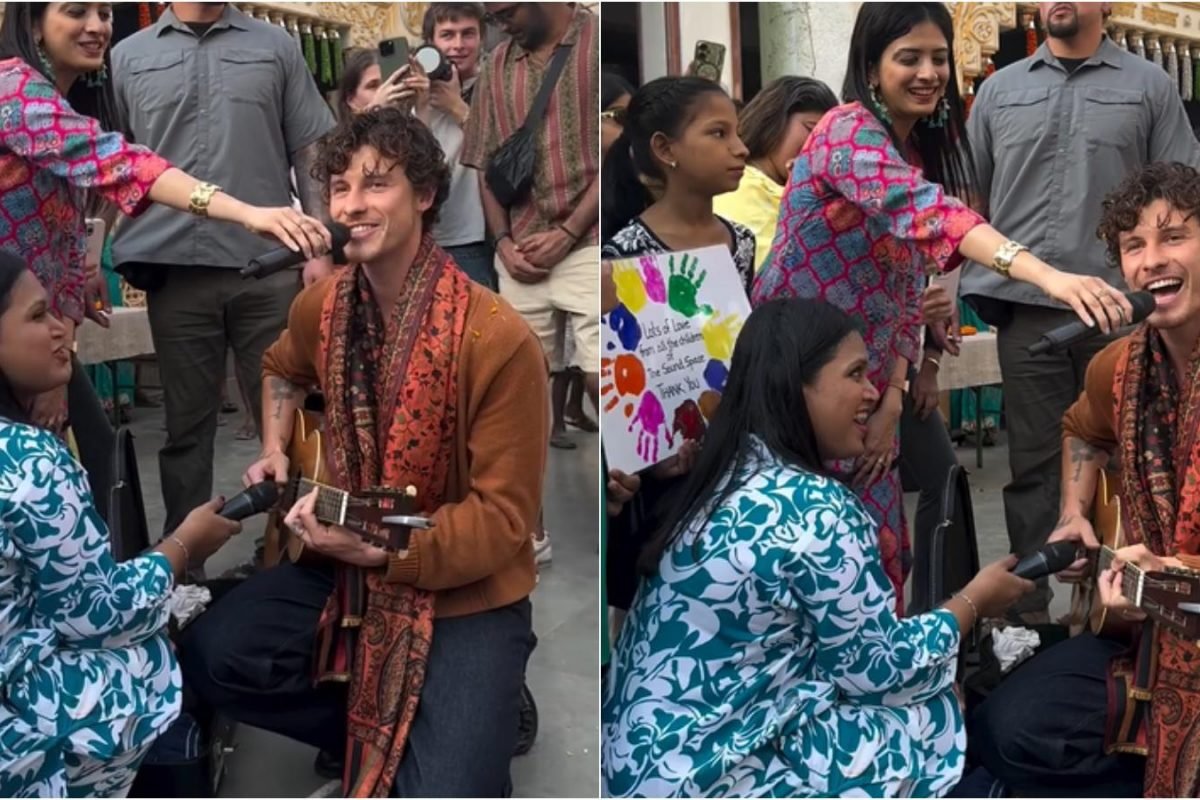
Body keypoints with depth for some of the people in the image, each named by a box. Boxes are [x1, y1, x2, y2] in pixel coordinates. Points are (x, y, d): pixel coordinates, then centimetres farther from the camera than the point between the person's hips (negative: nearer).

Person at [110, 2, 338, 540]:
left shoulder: (276, 46, 9)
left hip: (269, 266, 0)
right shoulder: (128, 57, 11)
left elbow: (312, 153, 7)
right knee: (186, 421, 7)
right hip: (175, 270, 1)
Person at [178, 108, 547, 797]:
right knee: (211, 657, -15)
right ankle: (392, 733, 4)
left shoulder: (499, 341, -22)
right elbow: (284, 369, 26)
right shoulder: (321, 306, -1)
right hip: (348, 569, 6)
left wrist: (383, 547, -31)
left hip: (467, 596, -6)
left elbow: (504, 519, -19)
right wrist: (275, 450, 8)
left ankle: (480, 725, 14)